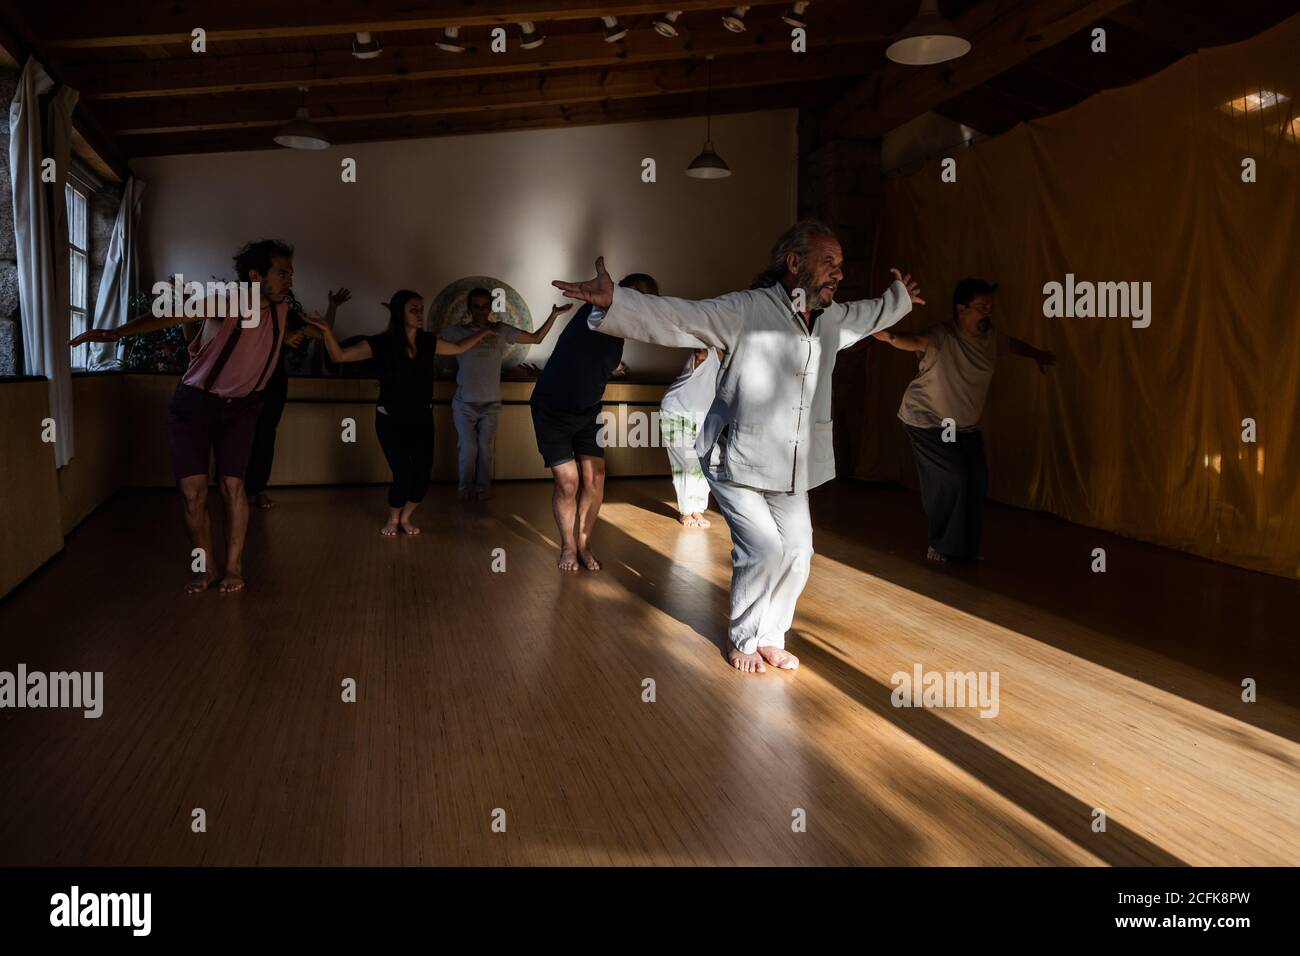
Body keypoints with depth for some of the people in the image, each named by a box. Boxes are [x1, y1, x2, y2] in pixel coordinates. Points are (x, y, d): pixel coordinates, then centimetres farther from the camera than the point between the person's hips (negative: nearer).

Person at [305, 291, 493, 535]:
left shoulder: (428, 342, -2)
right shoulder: (380, 343, -13)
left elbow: (459, 348, 16)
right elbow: (338, 356, -11)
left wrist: (483, 332, 15)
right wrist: (327, 331, -26)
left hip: (422, 419, 4)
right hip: (391, 421, -4)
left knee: (423, 475, -2)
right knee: (403, 476, -9)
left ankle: (405, 517, 27)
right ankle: (393, 519, 23)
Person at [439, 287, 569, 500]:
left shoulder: (502, 331, 1)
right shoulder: (457, 331, -2)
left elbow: (536, 338, 5)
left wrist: (553, 315, -4)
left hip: (491, 403, 1)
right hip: (464, 403, -1)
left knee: (486, 447, 7)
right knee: (468, 447, 3)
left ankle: (483, 487, 23)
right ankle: (465, 487, 23)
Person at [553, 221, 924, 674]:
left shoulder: (833, 319, 5)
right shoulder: (747, 310, -18)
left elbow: (871, 314, 29)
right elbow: (674, 317, -28)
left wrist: (900, 297, 45)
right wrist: (612, 301, -42)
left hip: (791, 470, 7)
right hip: (737, 463, -7)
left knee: (797, 552, 4)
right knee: (764, 548, -13)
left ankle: (770, 637, 28)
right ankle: (742, 639, 14)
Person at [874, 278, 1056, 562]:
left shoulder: (991, 337, -3)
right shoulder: (943, 336, -25)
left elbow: (1014, 344, 20)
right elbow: (916, 341, -47)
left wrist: (1038, 355, 38)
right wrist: (891, 337, -69)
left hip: (965, 426, 7)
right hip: (928, 422, -7)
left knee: (976, 481, 6)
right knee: (954, 478, -15)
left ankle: (965, 546, 24)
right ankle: (942, 545, 4)